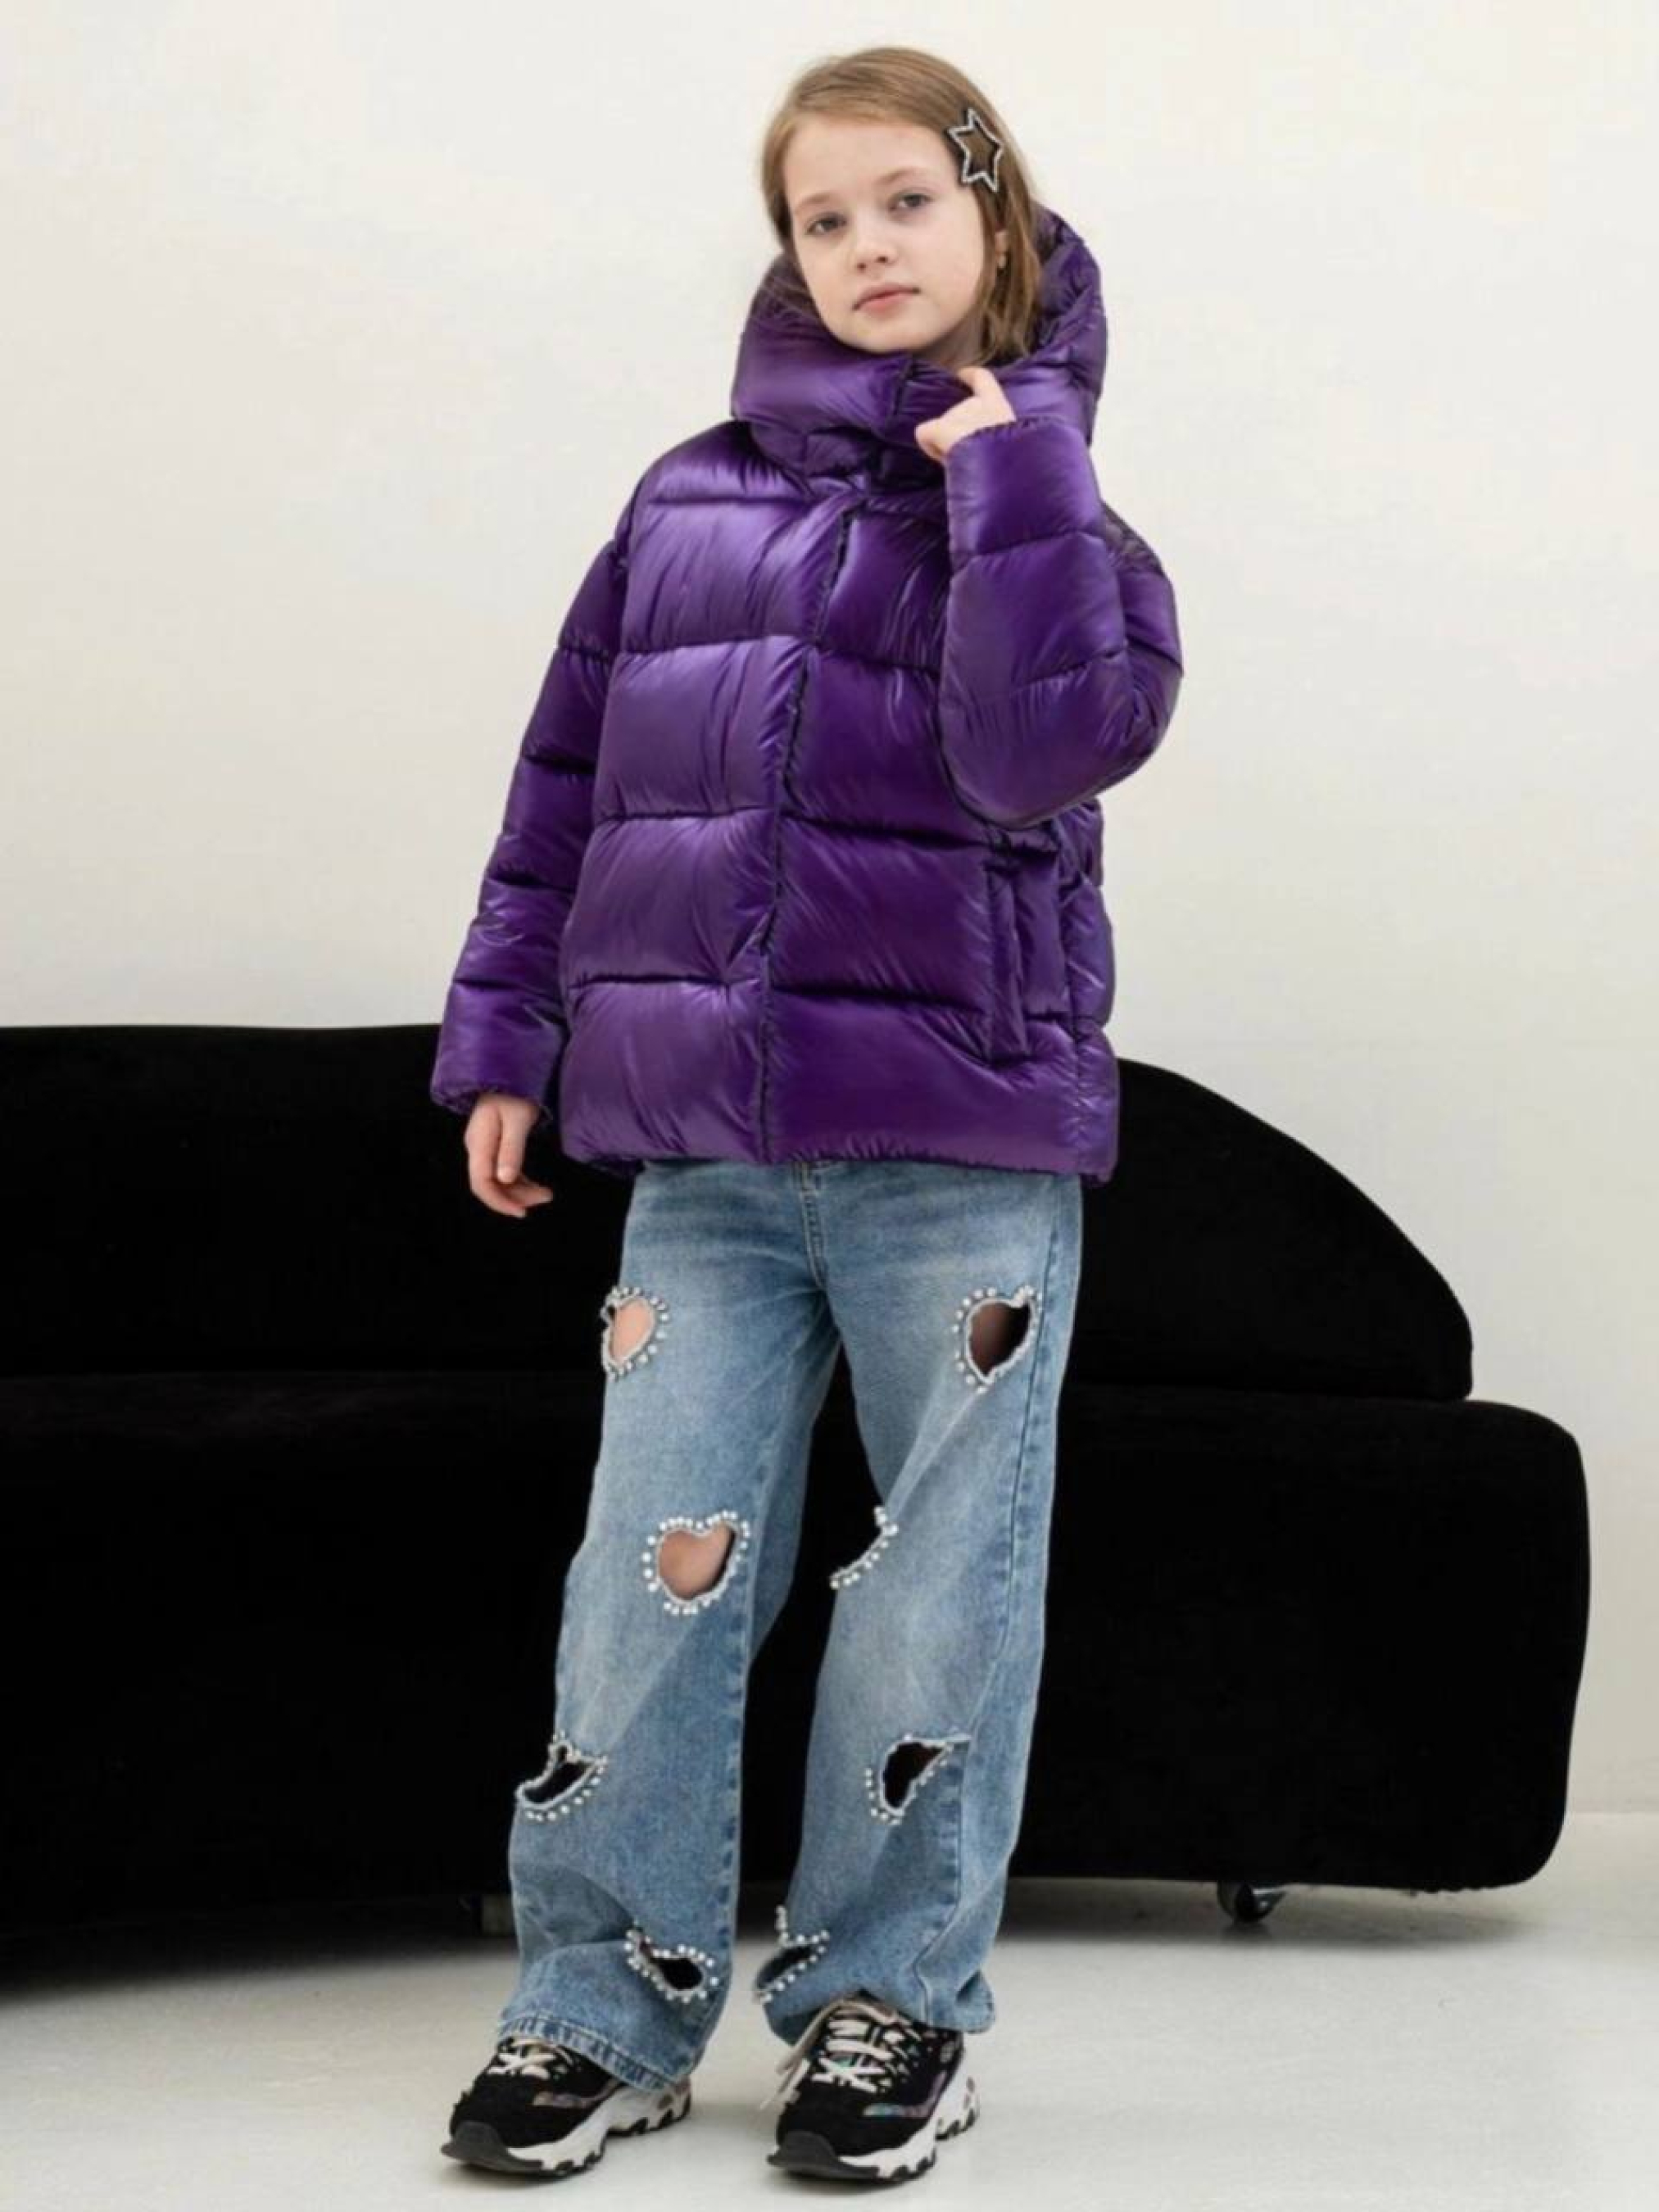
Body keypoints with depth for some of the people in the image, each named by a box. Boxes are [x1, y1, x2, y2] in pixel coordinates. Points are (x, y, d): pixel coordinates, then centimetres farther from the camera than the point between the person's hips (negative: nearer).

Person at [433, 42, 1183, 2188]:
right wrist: (507, 1031, 12)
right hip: (702, 1145, 3)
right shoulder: (691, 500, 12)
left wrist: (1005, 469, -13)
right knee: (654, 1570, 2)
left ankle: (887, 1995, 17)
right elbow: (572, 773, 15)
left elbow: (1039, 753, -16)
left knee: (941, 1585, 3)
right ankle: (609, 1998, 13)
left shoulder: (1050, 501, 3)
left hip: (965, 1147, -2)